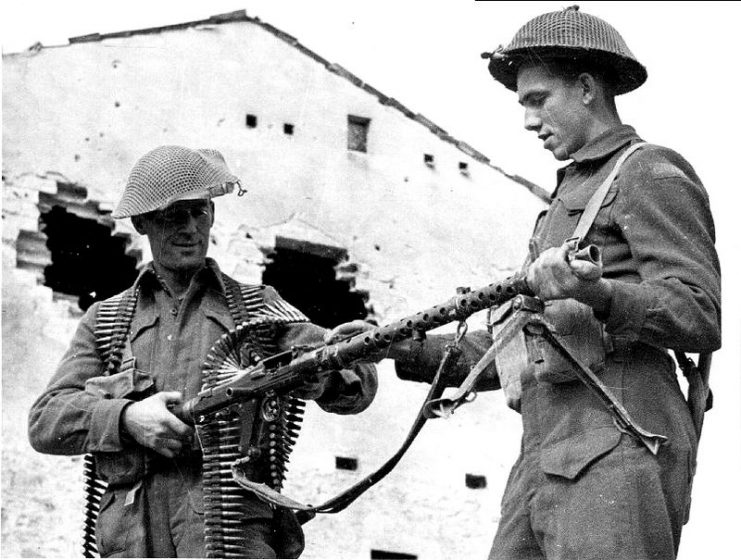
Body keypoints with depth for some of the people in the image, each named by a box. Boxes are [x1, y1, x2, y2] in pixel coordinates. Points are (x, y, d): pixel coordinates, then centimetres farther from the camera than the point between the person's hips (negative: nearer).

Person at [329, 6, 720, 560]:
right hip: (542, 466, 8)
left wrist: (595, 293, -26)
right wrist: (398, 348, 17)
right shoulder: (572, 194, 32)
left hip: (618, 457, -8)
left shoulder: (650, 175, 4)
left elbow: (700, 320, -10)